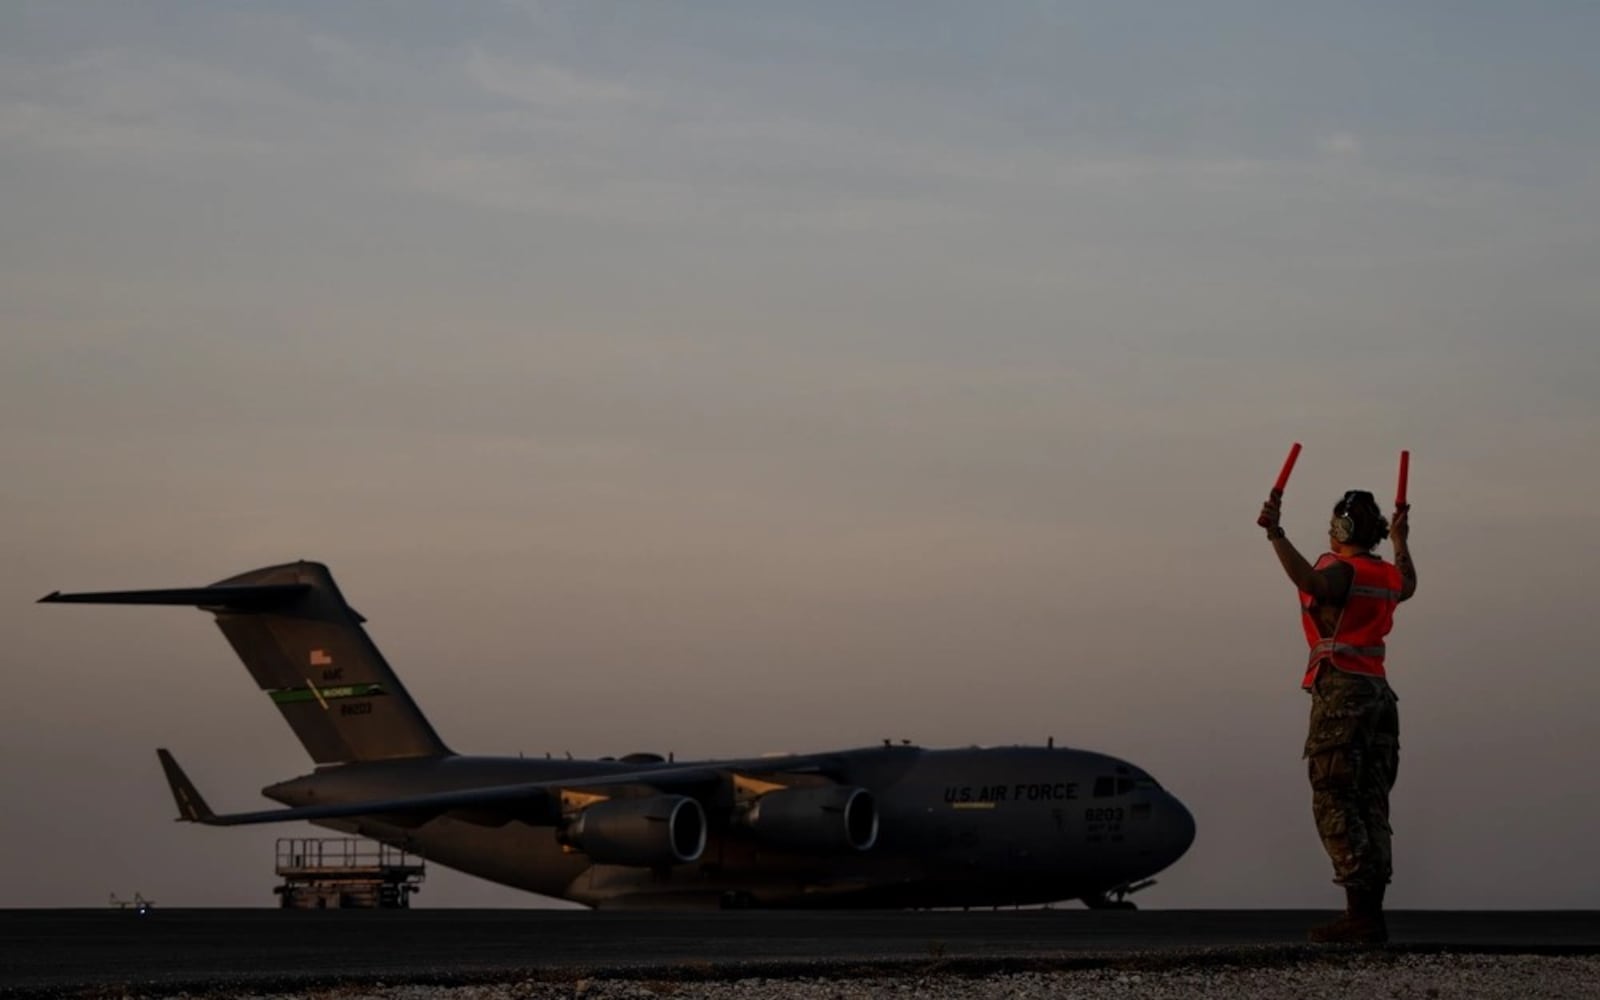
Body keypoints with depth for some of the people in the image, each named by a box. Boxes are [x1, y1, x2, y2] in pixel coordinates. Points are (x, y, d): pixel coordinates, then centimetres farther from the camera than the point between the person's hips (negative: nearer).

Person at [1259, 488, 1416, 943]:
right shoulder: (1386, 574, 14)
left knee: (1335, 803, -8)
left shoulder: (1341, 570, -9)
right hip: (1378, 689, 8)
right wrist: (1402, 542, 54)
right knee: (1371, 805, 8)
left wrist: (1276, 535, -38)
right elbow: (1407, 586, 39)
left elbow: (1310, 582, -32)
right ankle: (1372, 914, 6)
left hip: (1341, 689, -8)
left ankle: (1360, 914, -16)